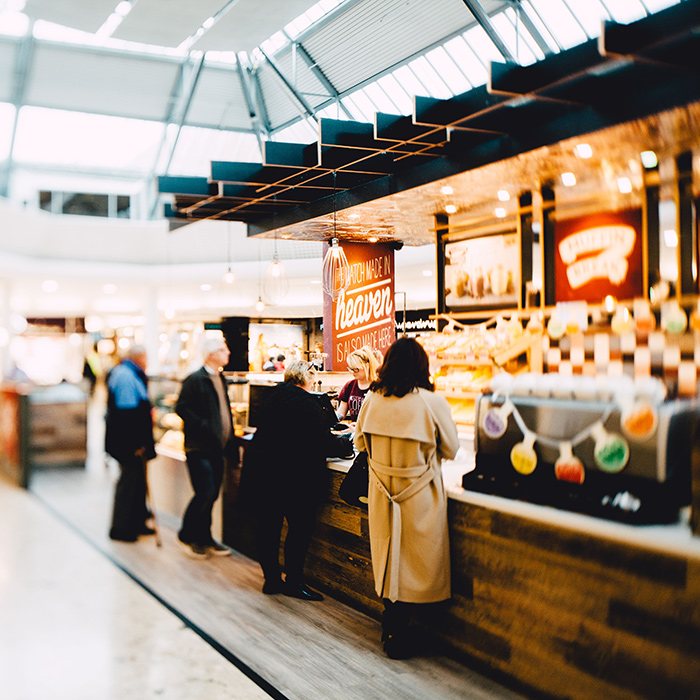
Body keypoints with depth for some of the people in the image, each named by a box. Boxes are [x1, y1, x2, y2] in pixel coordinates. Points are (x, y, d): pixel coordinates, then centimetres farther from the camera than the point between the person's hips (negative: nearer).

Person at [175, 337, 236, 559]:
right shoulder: (195, 380, -11)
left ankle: (204, 539, 22)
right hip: (199, 448, -8)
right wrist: (204, 427, -21)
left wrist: (229, 438, 14)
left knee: (211, 495, 11)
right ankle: (187, 536, 9)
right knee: (205, 494, -9)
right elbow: (182, 408, -17)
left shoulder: (221, 379, 16)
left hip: (216, 448, 8)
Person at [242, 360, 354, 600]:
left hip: (260, 470, 8)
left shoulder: (274, 396, 11)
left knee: (268, 525, 12)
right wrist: (347, 445, 4)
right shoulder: (305, 402, -14)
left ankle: (271, 578, 21)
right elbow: (324, 442, -15)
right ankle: (293, 582, 9)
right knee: (301, 526, 3)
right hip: (292, 473, -8)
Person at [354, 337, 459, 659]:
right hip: (419, 495, -4)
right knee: (414, 563, 9)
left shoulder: (371, 400, -5)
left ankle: (391, 628, 27)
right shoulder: (433, 402, -16)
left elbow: (360, 442, 10)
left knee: (388, 557, 17)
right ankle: (397, 633, 15)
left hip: (381, 493, 4)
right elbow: (451, 449, -3)